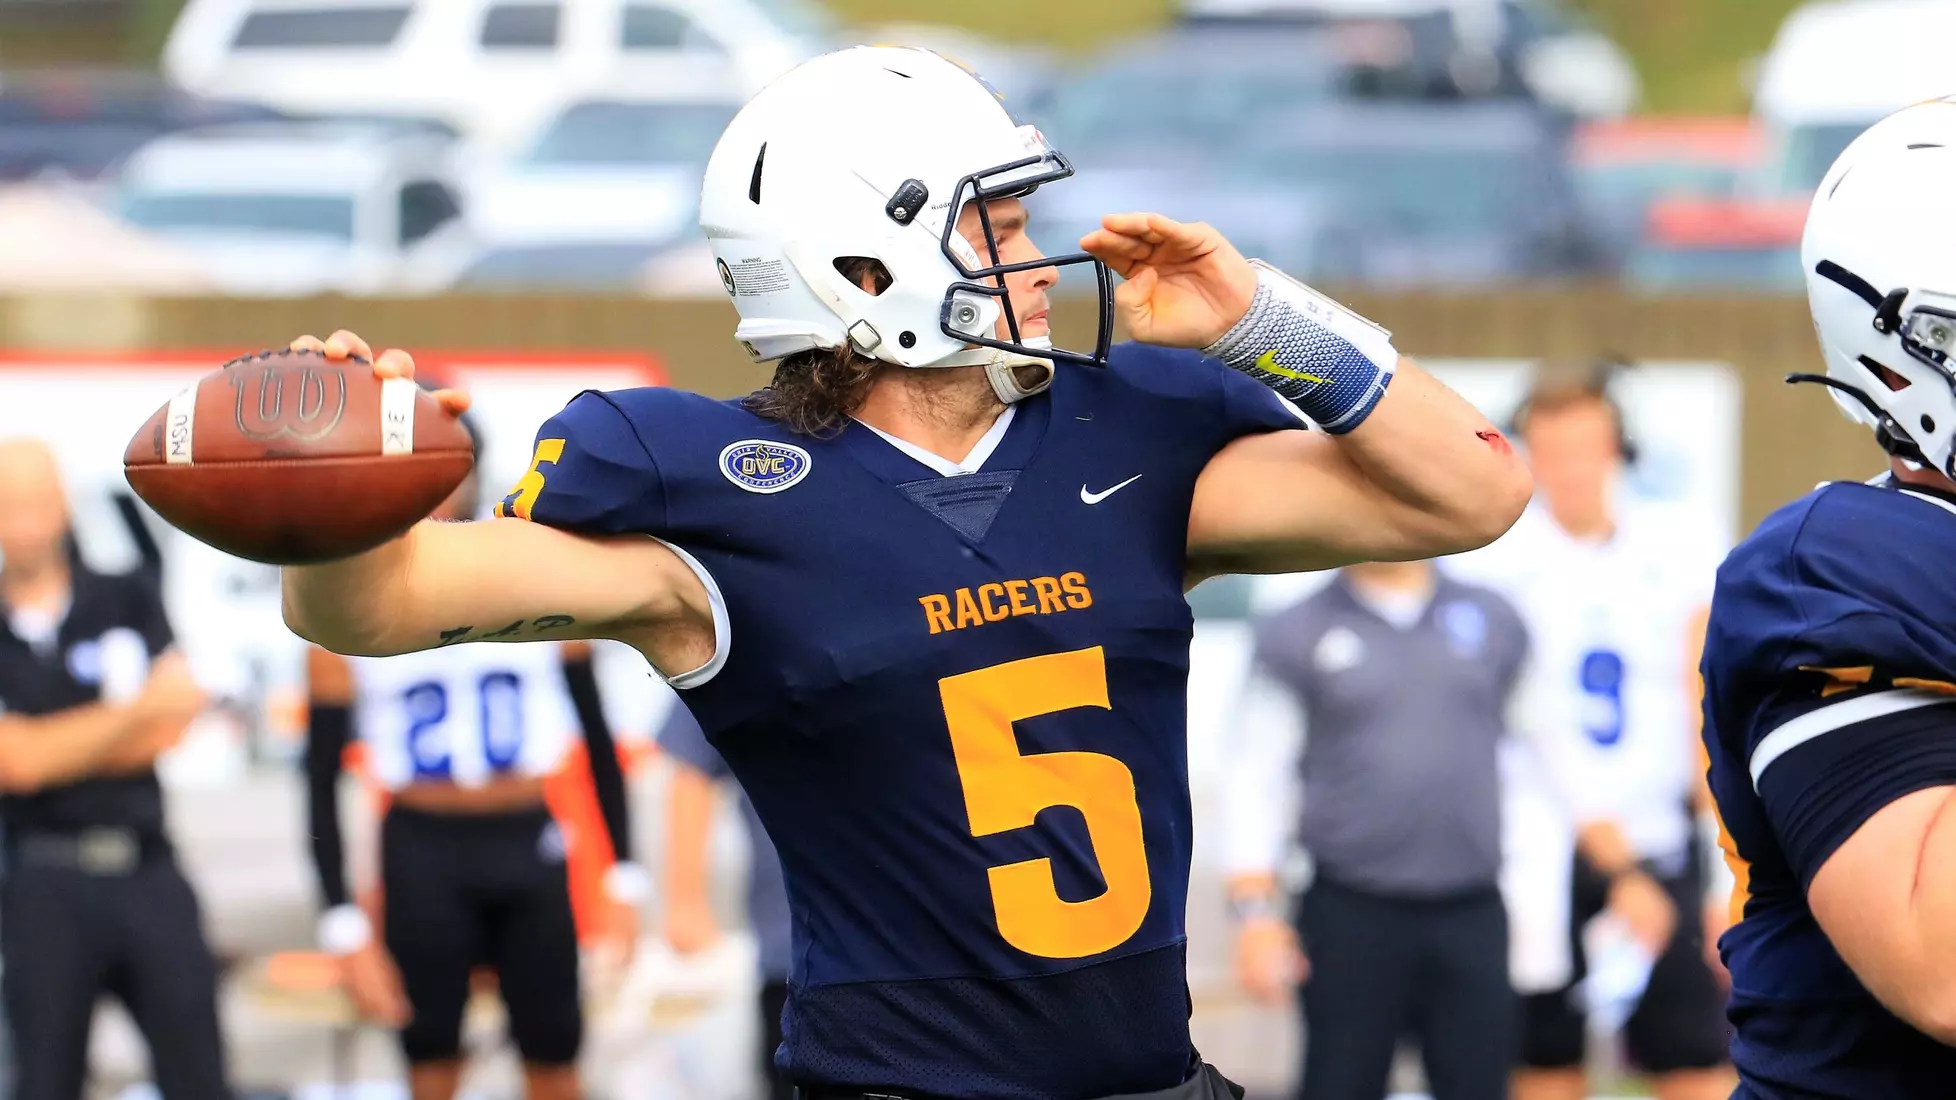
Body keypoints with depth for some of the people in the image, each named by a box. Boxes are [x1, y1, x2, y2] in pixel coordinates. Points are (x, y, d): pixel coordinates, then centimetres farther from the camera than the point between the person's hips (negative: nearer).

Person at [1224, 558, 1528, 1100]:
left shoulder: (1494, 622, 9)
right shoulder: (1295, 636, 3)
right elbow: (1257, 779, 2)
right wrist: (1256, 913, -7)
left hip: (1474, 916, 2)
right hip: (1354, 917, -2)